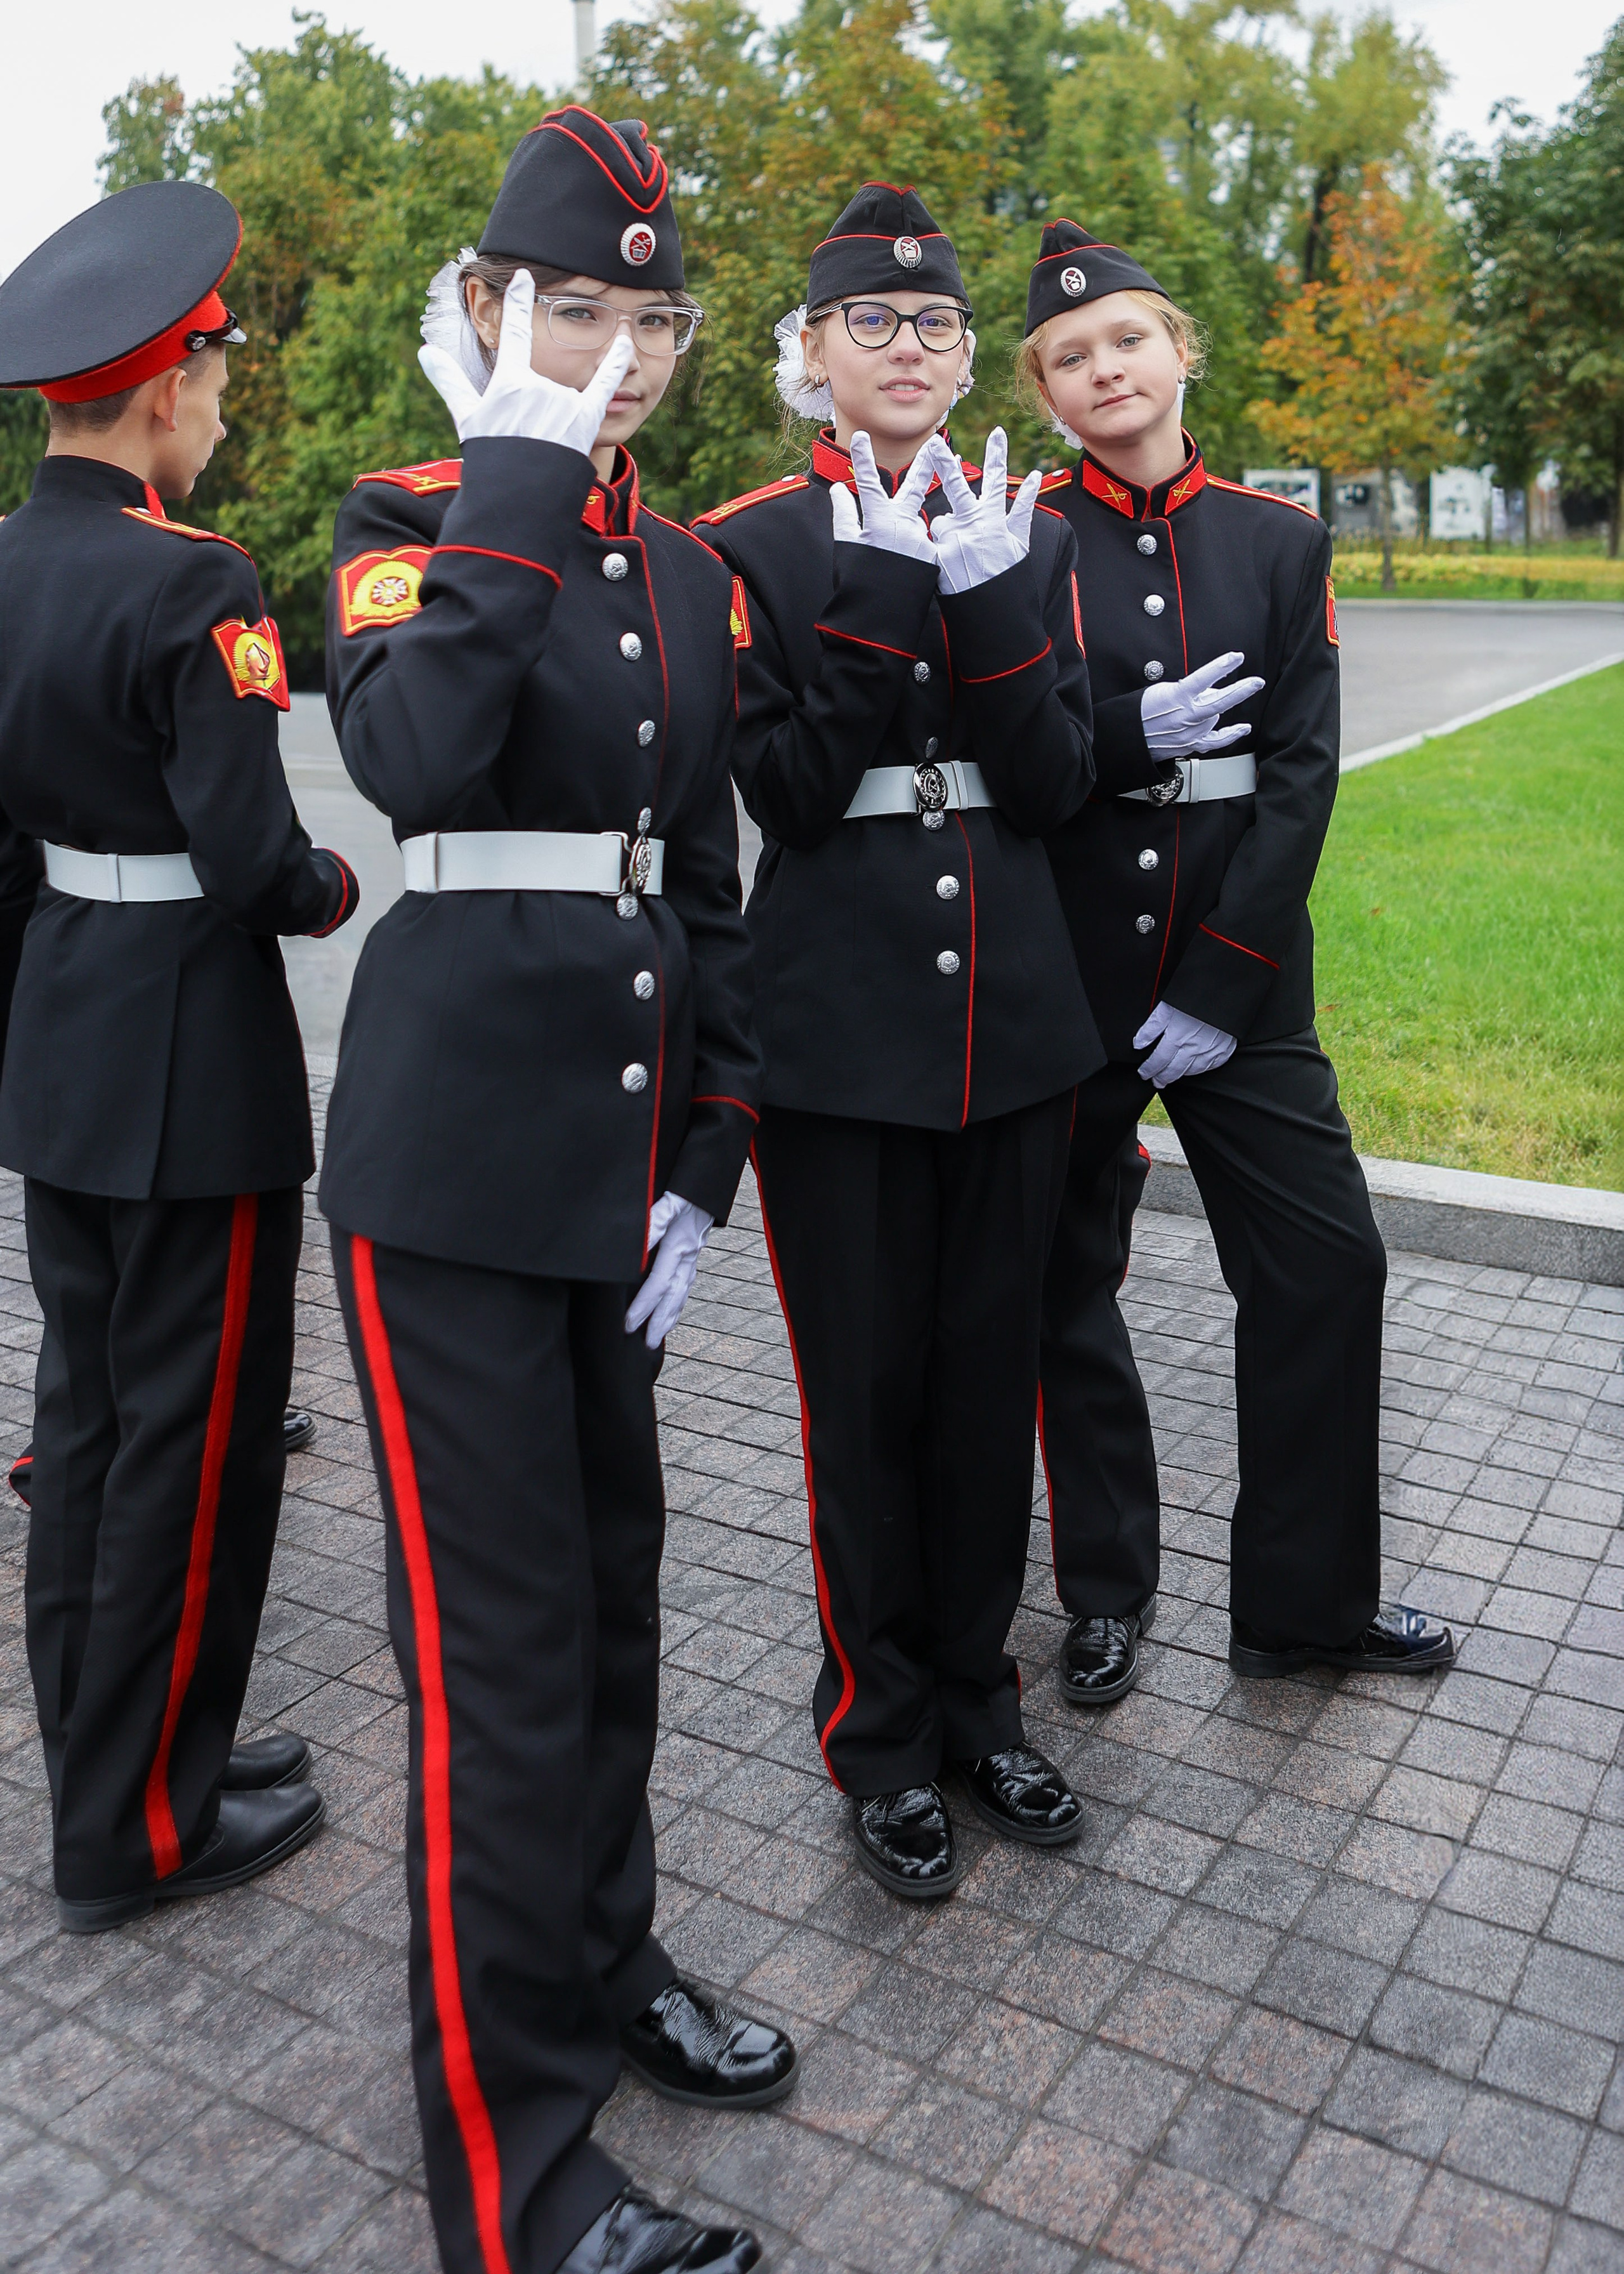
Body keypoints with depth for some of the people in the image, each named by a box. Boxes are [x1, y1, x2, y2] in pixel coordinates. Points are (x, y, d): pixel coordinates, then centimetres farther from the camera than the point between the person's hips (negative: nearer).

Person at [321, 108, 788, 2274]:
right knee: (503, 1643, -1)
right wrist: (515, 474, -20)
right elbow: (413, 759, -25)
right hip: (453, 1151, -6)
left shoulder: (687, 574, 14)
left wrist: (709, 1158, 8)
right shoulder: (407, 517, -3)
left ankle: (607, 1965, 38)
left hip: (624, 1149, 6)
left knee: (612, 1588, 17)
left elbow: (702, 877, 14)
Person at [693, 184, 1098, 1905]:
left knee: (990, 1375, 11)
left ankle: (978, 1700, 29)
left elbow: (1053, 789, -1)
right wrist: (884, 585, -17)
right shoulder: (750, 545, -1)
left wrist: (990, 596, -13)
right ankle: (884, 1738, 23)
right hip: (838, 1034, -3)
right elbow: (787, 795, -11)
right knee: (866, 1392, 4)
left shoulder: (1028, 541, 9)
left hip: (1013, 1020, 4)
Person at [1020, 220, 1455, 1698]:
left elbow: (1304, 770, -2)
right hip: (1062, 967, -1)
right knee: (1067, 1285, 7)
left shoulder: (1281, 539, 5)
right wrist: (1131, 737, -19)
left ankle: (1306, 1602, 19)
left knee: (1328, 1261, 1)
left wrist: (1222, 984, -10)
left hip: (1237, 965, 2)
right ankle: (1108, 1593, 26)